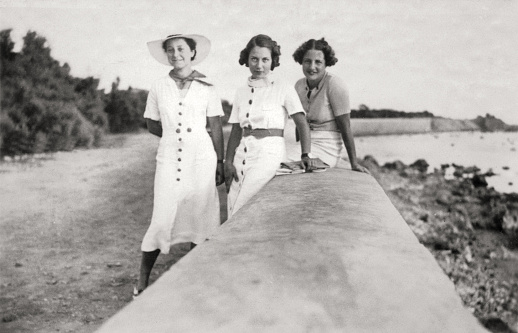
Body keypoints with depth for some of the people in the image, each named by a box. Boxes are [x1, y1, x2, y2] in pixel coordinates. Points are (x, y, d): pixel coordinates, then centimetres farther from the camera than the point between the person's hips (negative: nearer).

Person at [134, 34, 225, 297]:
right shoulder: (158, 88, 5)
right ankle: (142, 283, 10)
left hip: (201, 159, 1)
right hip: (169, 159, 0)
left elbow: (216, 127, 6)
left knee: (200, 219, 3)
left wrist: (220, 163, 4)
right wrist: (175, 137, 6)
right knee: (162, 221, -5)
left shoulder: (205, 88, 3)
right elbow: (152, 125, 15)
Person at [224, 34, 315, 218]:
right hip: (243, 153, 5)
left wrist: (305, 155, -20)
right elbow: (236, 131, 13)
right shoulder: (241, 92, 13)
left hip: (269, 154, -5)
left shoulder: (283, 89, -1)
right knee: (232, 213, 0)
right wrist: (228, 162, 2)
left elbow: (302, 124, -6)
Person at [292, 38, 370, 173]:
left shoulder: (334, 85, -12)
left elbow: (345, 127, -13)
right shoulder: (299, 85, 6)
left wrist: (354, 163, -13)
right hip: (305, 146, 6)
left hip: (326, 148, -6)